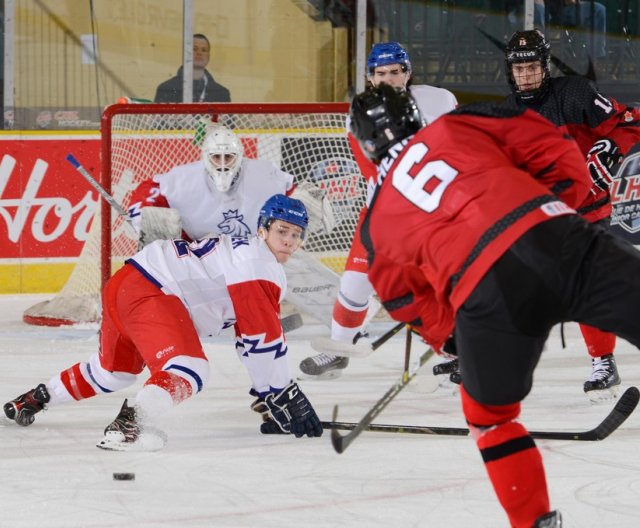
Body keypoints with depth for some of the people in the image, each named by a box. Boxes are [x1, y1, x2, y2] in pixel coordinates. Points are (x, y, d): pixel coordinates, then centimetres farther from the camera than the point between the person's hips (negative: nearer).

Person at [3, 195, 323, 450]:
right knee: (188, 371, -26)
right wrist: (286, 399, -12)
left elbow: (250, 341, 24)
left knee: (114, 370, 33)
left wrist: (268, 398, 20)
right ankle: (127, 427, -48)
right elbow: (265, 337, -17)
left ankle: (34, 399, 51)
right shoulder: (258, 261, -11)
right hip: (149, 293, -11)